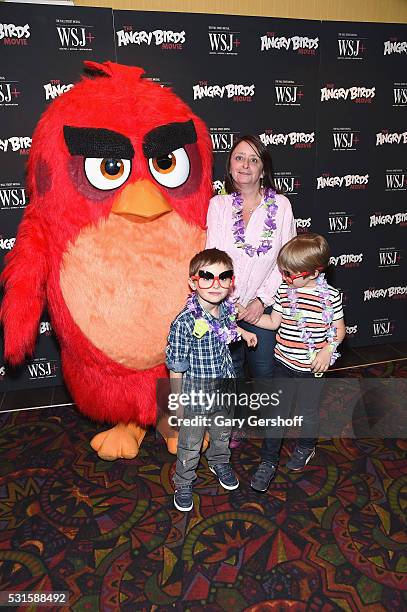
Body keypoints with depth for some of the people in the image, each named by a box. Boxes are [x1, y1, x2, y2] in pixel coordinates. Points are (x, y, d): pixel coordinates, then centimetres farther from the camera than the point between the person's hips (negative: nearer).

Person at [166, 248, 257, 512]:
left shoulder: (227, 308, -10)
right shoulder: (185, 322, -30)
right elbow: (176, 367, -20)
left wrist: (243, 332, 12)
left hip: (224, 388, 6)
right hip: (195, 392, -5)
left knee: (223, 433, 29)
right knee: (190, 443, 16)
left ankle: (220, 462, 59)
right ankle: (183, 483, 42)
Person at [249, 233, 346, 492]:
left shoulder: (330, 296, -12)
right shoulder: (284, 291, -3)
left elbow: (339, 329, -2)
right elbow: (274, 322, 7)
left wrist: (328, 350, -18)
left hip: (312, 368, -2)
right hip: (284, 364, 2)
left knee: (308, 411, 17)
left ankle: (306, 447, 46)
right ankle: (268, 462, 20)